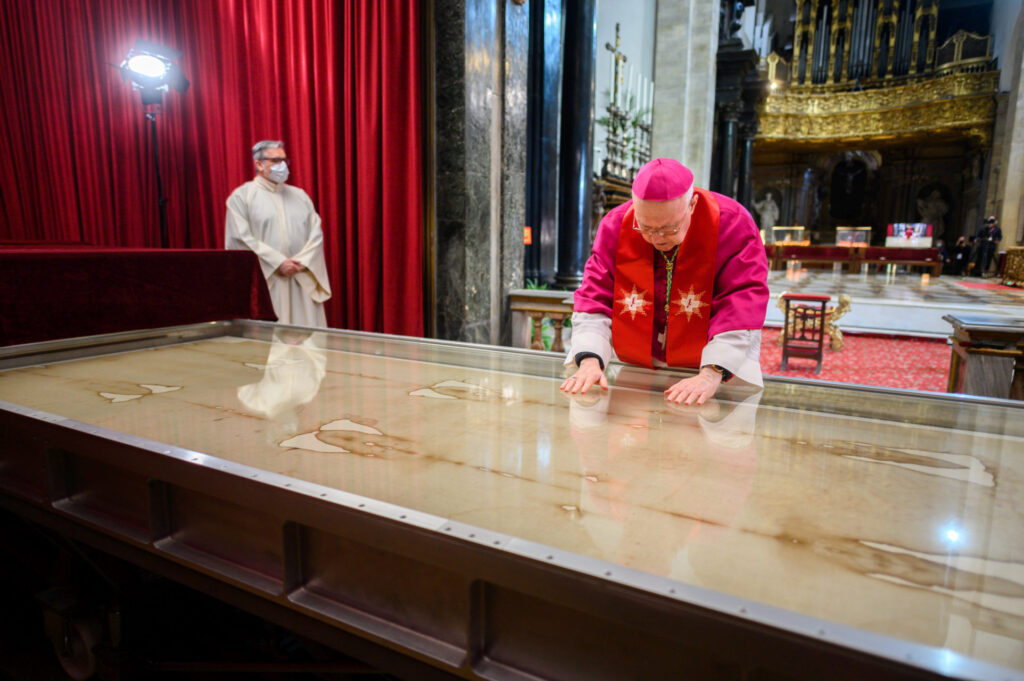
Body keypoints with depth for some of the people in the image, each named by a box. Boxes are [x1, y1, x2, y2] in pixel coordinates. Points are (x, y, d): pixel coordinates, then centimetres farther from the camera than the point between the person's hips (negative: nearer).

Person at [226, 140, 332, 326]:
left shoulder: (299, 195, 17)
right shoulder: (242, 196, 5)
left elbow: (316, 232, 8)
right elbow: (242, 239, -5)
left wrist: (303, 261, -8)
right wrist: (279, 262, -13)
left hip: (303, 281, 4)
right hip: (265, 282, -3)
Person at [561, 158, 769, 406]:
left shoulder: (733, 224, -12)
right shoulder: (616, 225, -5)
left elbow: (741, 305, -17)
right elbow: (595, 298, -5)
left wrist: (711, 374, -28)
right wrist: (590, 360, -20)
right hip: (635, 375, 0)